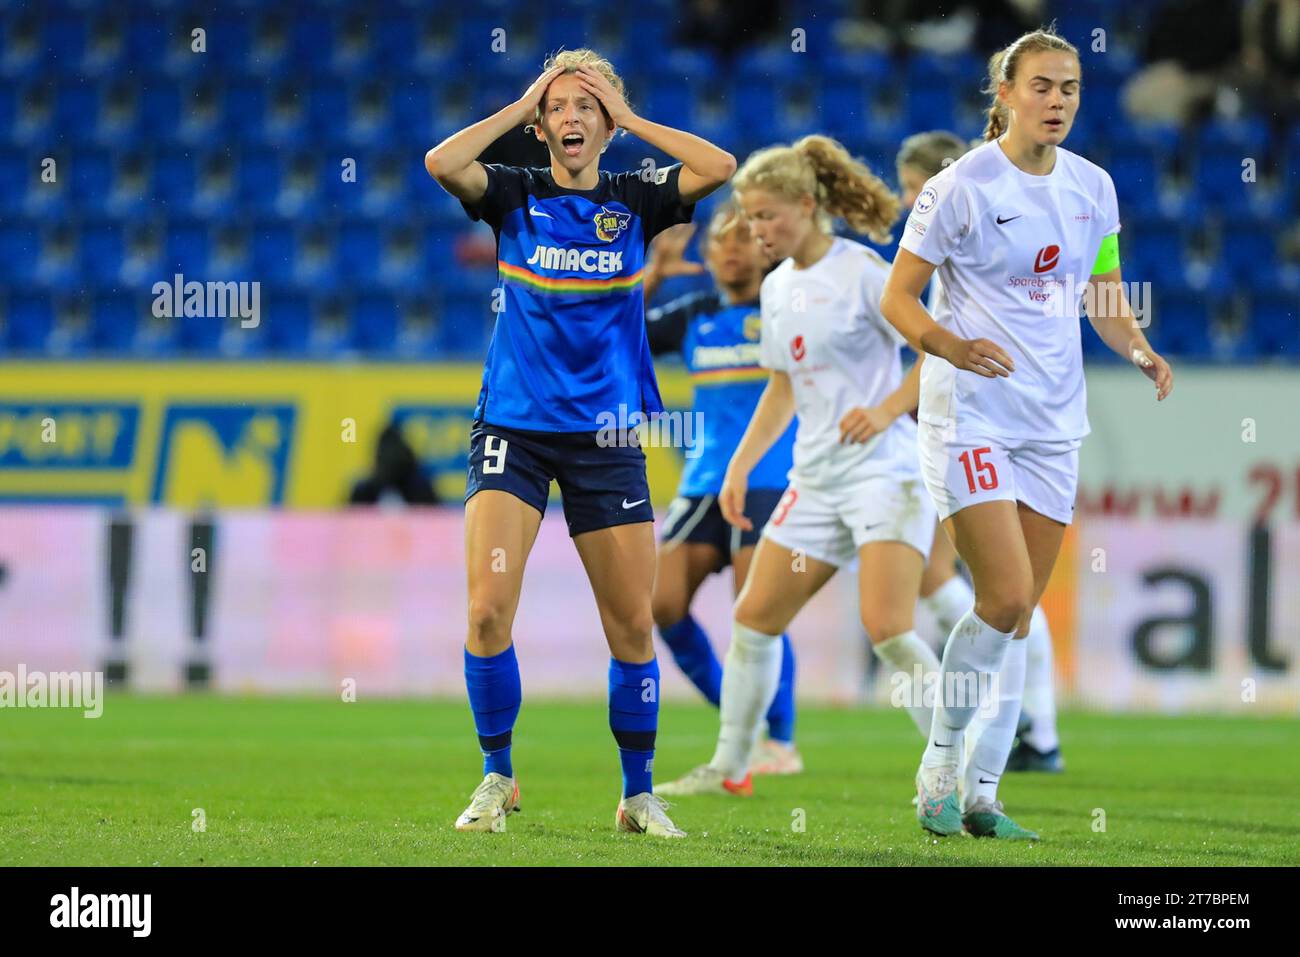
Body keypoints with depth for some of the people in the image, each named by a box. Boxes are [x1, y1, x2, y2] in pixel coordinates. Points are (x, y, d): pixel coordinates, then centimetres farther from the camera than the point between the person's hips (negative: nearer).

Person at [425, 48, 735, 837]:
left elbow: (719, 167, -12)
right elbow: (442, 162, -17)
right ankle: (498, 779, 3)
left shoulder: (634, 202, 5)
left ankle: (639, 794, 17)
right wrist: (521, 106, -8)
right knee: (488, 610, -14)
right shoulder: (516, 196, 3)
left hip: (606, 438, 1)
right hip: (513, 430, -1)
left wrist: (628, 117, -5)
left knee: (634, 627, 1)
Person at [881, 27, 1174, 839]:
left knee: (1019, 616, 4)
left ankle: (983, 792, 10)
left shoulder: (1092, 187, 7)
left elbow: (1105, 300, 17)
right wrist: (950, 345, -25)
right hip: (971, 414, -5)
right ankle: (938, 767, 2)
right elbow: (896, 298, -7)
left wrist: (1139, 350, -3)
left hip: (1054, 419, 6)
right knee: (1004, 600, -15)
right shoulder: (963, 187, -9)